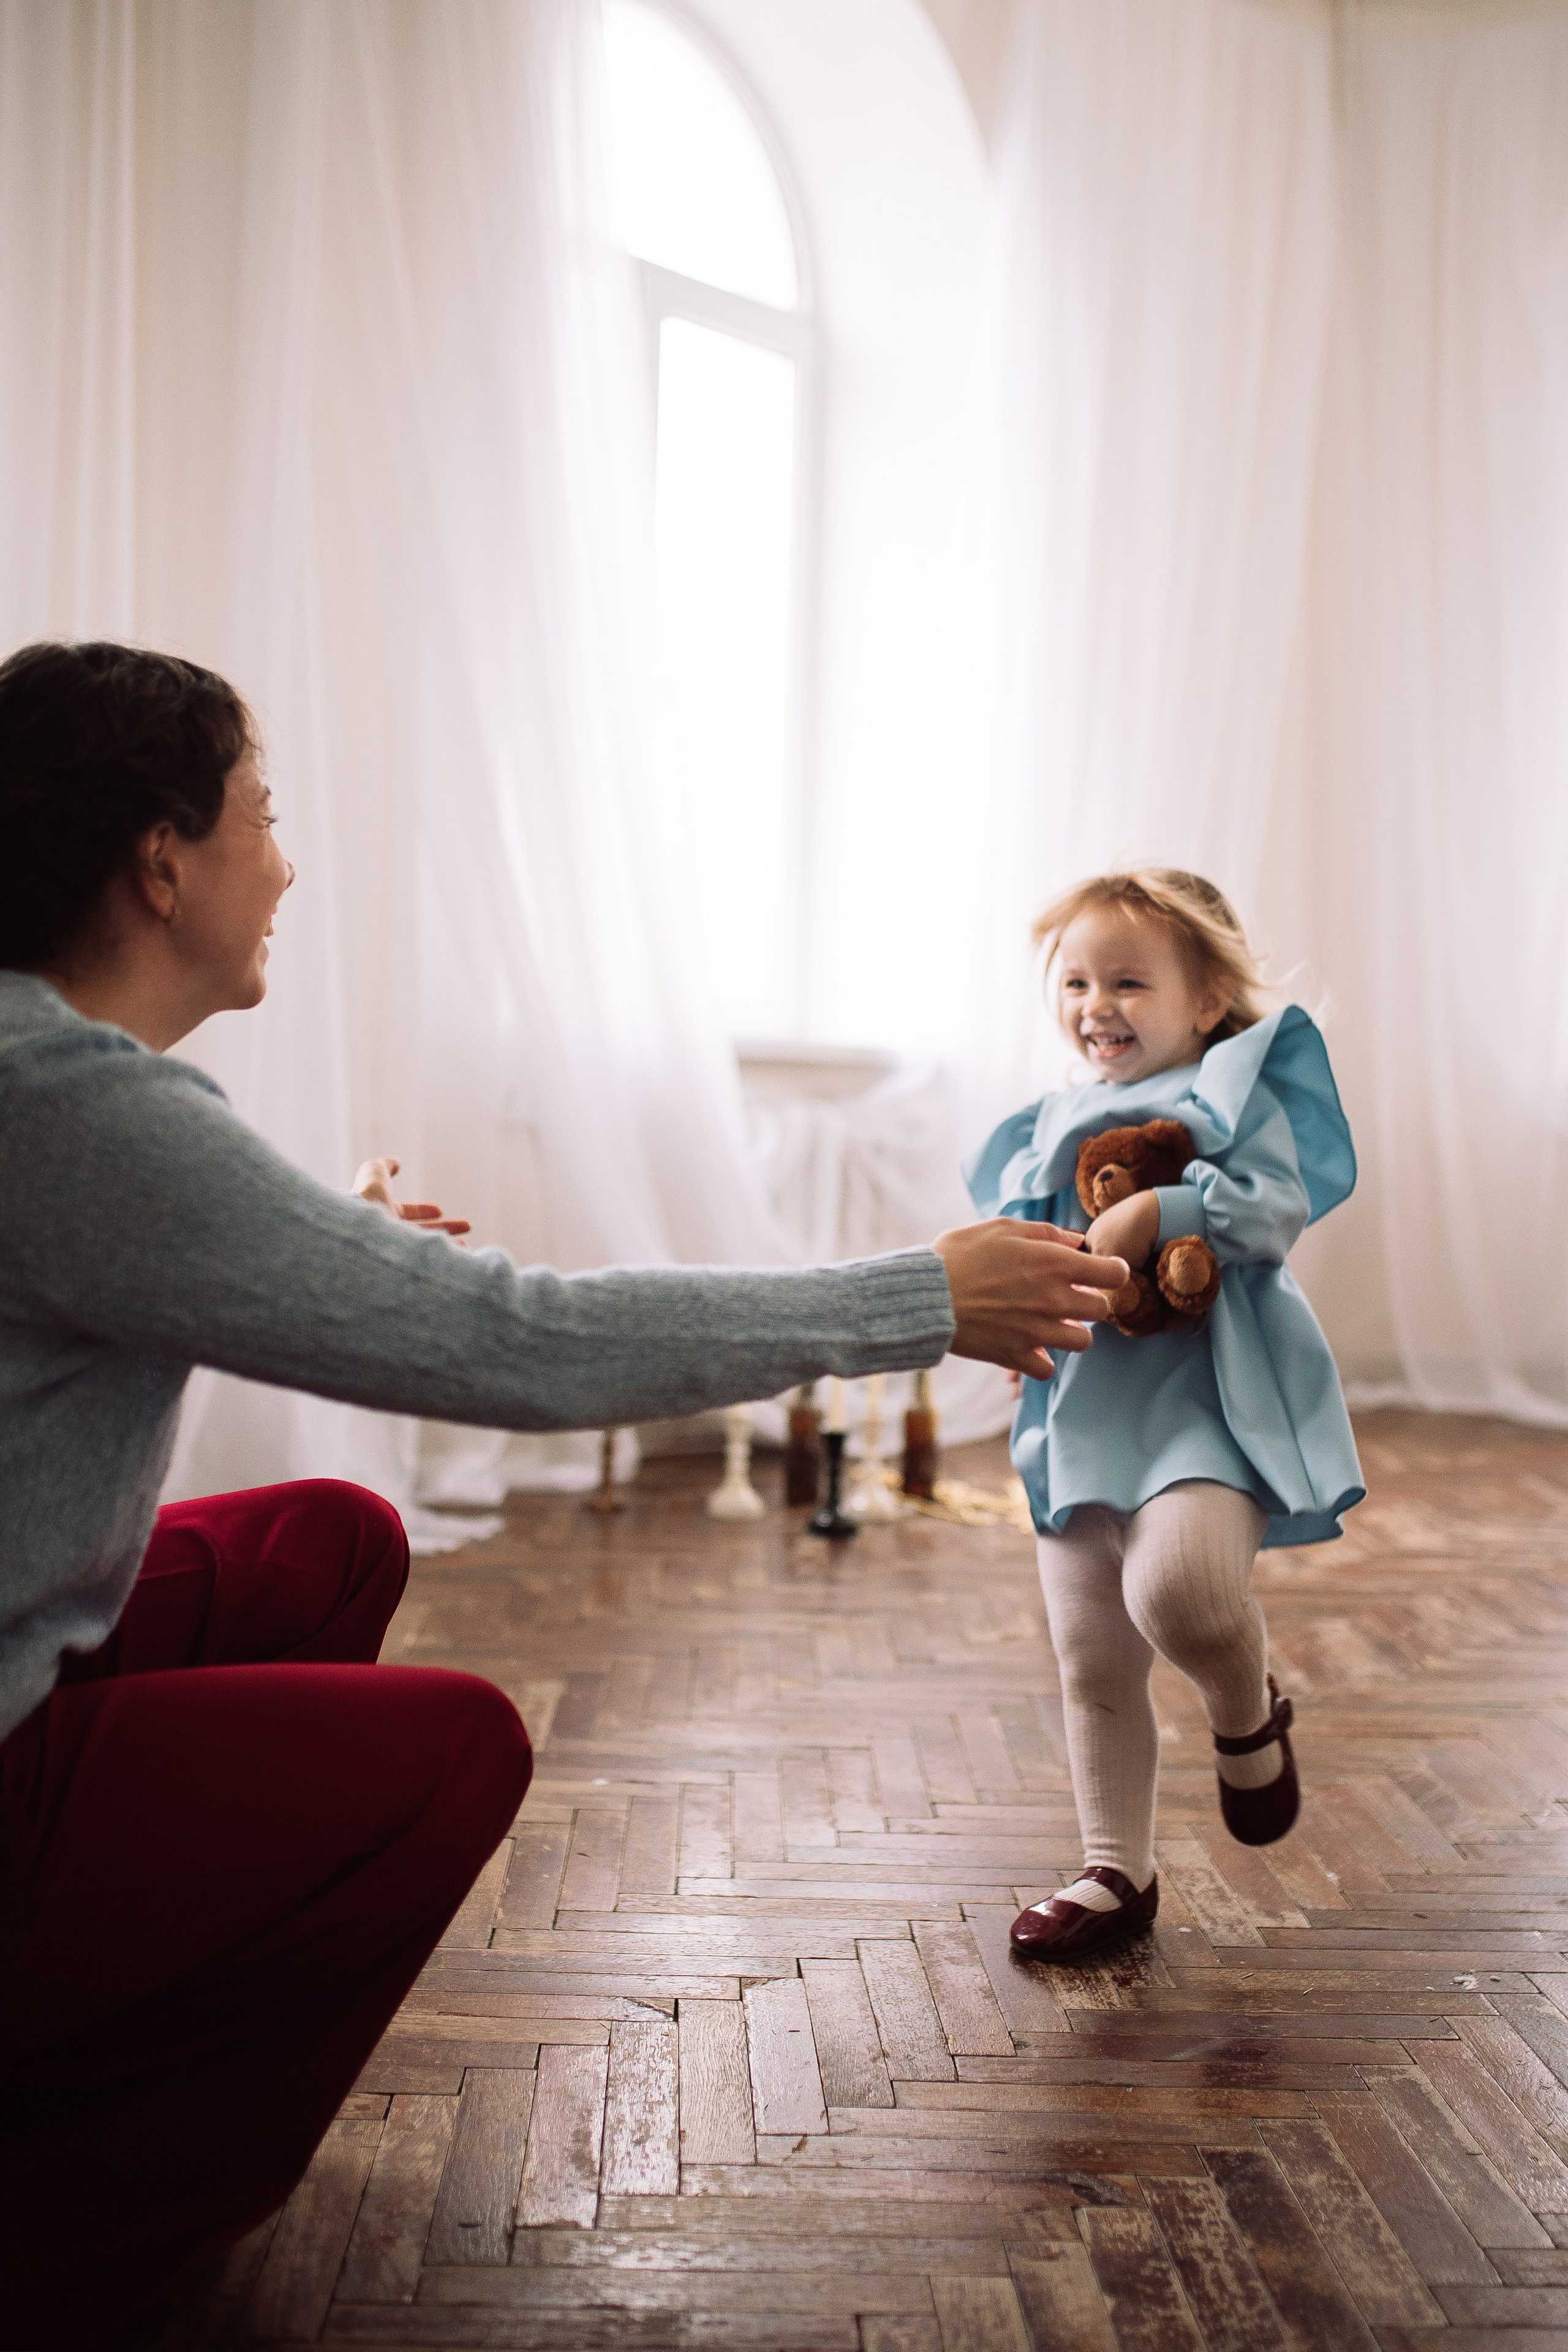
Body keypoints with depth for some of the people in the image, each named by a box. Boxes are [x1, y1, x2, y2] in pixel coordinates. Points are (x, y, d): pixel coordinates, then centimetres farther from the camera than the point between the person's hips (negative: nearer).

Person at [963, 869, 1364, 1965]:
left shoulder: (1232, 1095, -2)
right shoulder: (1051, 1130, 16)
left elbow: (1282, 1209, -15)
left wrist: (1160, 1209, -24)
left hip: (1205, 1399, -6)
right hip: (1082, 1414, 6)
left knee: (1178, 1586, -32)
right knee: (1093, 1664, 10)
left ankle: (1250, 1711, 4)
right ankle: (1118, 1873, 28)